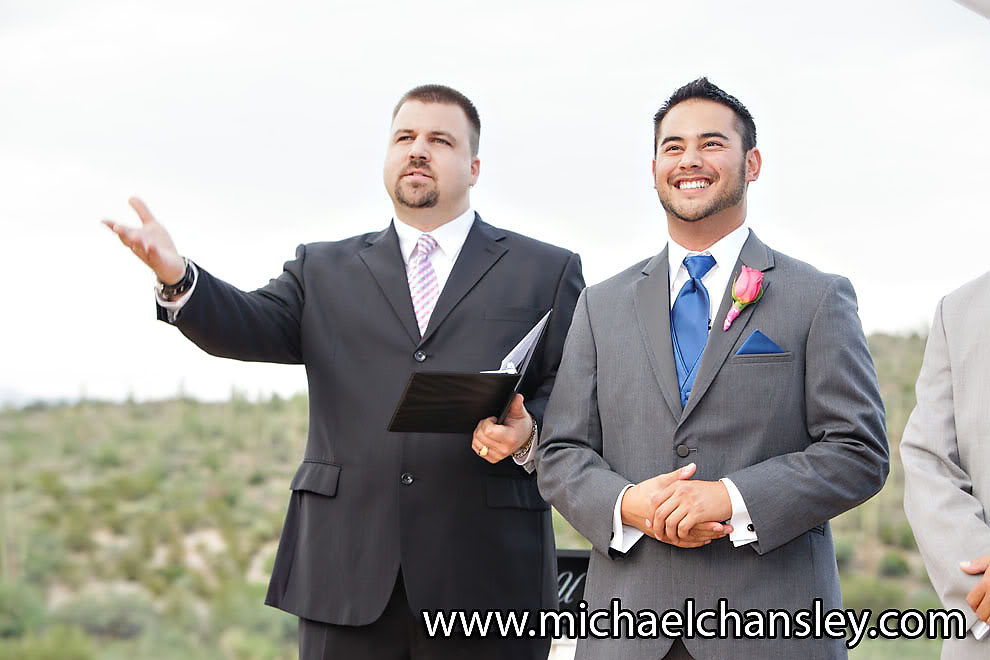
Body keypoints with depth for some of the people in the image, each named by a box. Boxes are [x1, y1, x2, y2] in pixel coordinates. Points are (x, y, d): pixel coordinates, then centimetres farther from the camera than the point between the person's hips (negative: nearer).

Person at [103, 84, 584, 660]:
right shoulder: (324, 271, 17)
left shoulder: (548, 272, 12)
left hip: (487, 576, -1)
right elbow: (253, 327, 1)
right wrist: (179, 279, -19)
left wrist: (529, 434, -14)